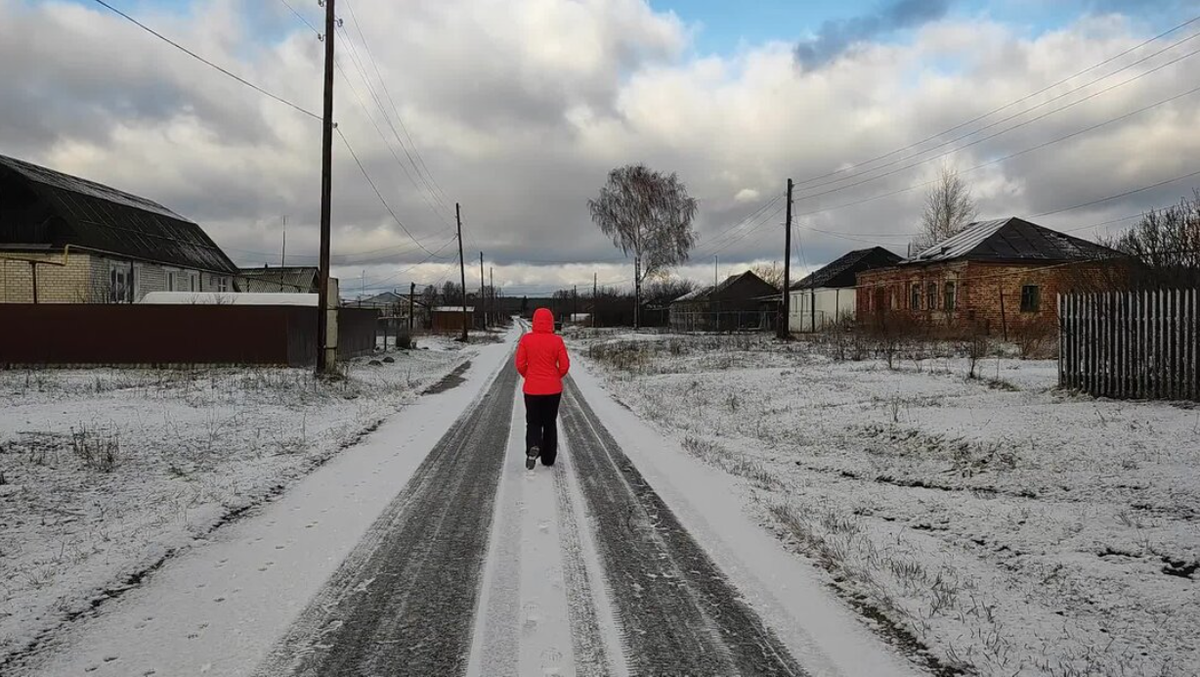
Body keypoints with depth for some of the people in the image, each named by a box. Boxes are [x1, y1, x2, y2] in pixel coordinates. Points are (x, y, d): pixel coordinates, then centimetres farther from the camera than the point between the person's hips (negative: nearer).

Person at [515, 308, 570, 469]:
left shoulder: (526, 339, -7)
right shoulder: (557, 340, -8)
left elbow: (520, 364, -6)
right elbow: (565, 365, -6)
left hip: (532, 389, 0)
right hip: (553, 389, 0)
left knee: (533, 422, 11)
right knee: (550, 423, 15)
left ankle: (533, 447, -16)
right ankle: (548, 458, 20)